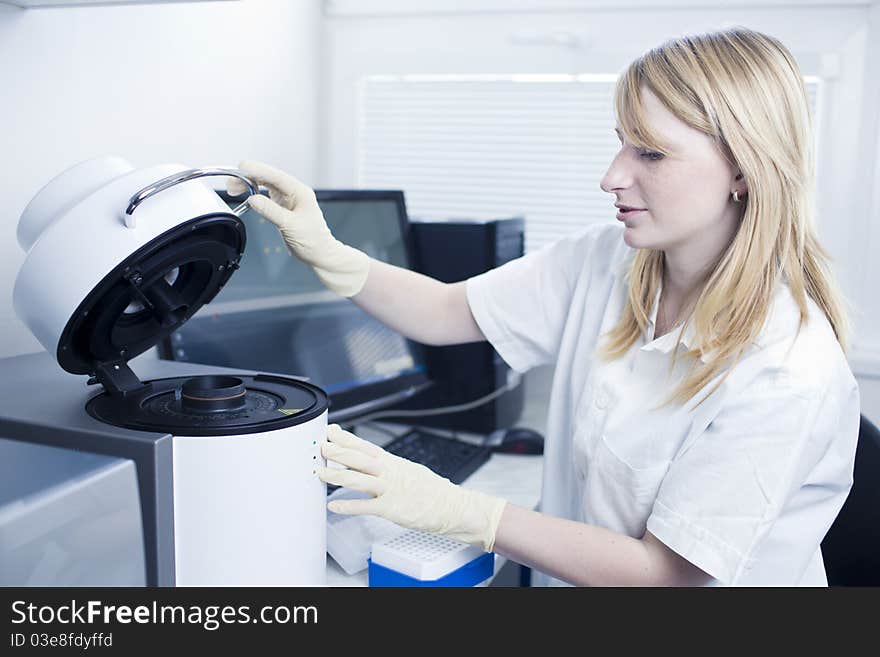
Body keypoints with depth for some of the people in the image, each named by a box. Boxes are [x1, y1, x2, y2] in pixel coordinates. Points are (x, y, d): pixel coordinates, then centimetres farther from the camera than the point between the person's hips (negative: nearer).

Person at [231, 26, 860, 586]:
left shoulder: (795, 374, -24)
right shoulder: (603, 261, -6)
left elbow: (663, 570, -21)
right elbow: (446, 313, 0)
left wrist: (454, 508, -25)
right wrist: (331, 257, -18)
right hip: (567, 577, 5)